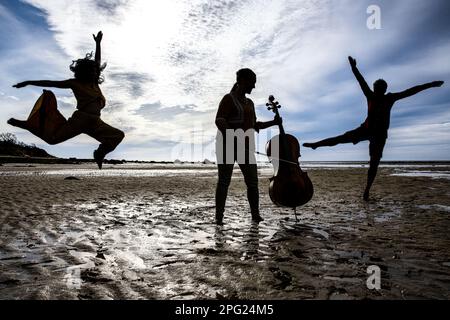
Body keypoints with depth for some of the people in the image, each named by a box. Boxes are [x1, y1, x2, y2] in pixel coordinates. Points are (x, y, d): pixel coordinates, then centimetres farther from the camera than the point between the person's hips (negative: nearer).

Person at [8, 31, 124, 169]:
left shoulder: (94, 83, 18)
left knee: (119, 135, 0)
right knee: (52, 138, -13)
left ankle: (99, 153, 10)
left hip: (95, 123, 6)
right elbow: (51, 83, 7)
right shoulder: (75, 83, 4)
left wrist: (98, 43, 22)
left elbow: (98, 61, 22)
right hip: (80, 119, -6)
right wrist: (28, 82, 6)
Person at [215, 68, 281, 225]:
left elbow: (254, 126, 25)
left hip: (245, 147, 6)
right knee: (224, 181, -6)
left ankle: (255, 214, 7)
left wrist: (273, 123, 14)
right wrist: (233, 140, -30)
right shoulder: (228, 99, -4)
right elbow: (219, 121, -17)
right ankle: (219, 216, 0)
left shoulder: (249, 103, 20)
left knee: (253, 181, -1)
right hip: (227, 146, -6)